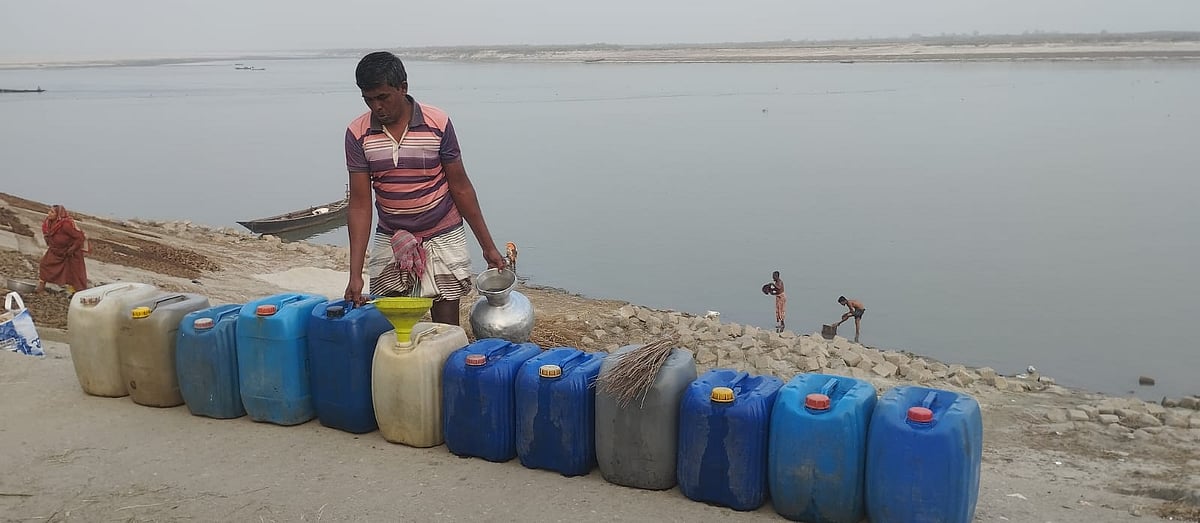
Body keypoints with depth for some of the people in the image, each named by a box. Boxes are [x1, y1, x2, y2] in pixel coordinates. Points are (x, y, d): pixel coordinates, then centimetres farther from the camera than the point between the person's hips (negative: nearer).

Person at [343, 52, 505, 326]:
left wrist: (488, 246, -3)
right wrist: (355, 274, -14)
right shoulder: (357, 134, -8)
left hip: (442, 239, -1)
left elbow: (460, 188, -4)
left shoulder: (438, 124, -12)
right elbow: (360, 204, -8)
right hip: (390, 243, 2)